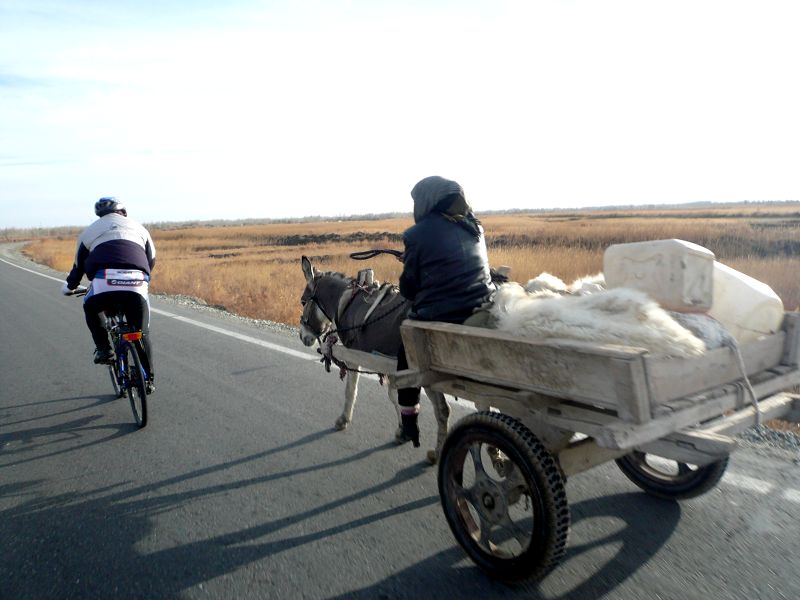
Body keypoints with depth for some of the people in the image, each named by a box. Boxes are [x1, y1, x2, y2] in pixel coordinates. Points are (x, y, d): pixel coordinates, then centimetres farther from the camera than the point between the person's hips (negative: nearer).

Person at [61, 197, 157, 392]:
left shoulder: (90, 231, 25)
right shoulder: (138, 228, 27)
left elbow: (79, 265, 30)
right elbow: (151, 260, 31)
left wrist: (68, 287, 48)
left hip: (104, 283, -1)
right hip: (137, 284, 1)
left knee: (90, 309, 33)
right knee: (142, 334, 16)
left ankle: (103, 349, 19)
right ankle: (149, 379, 18)